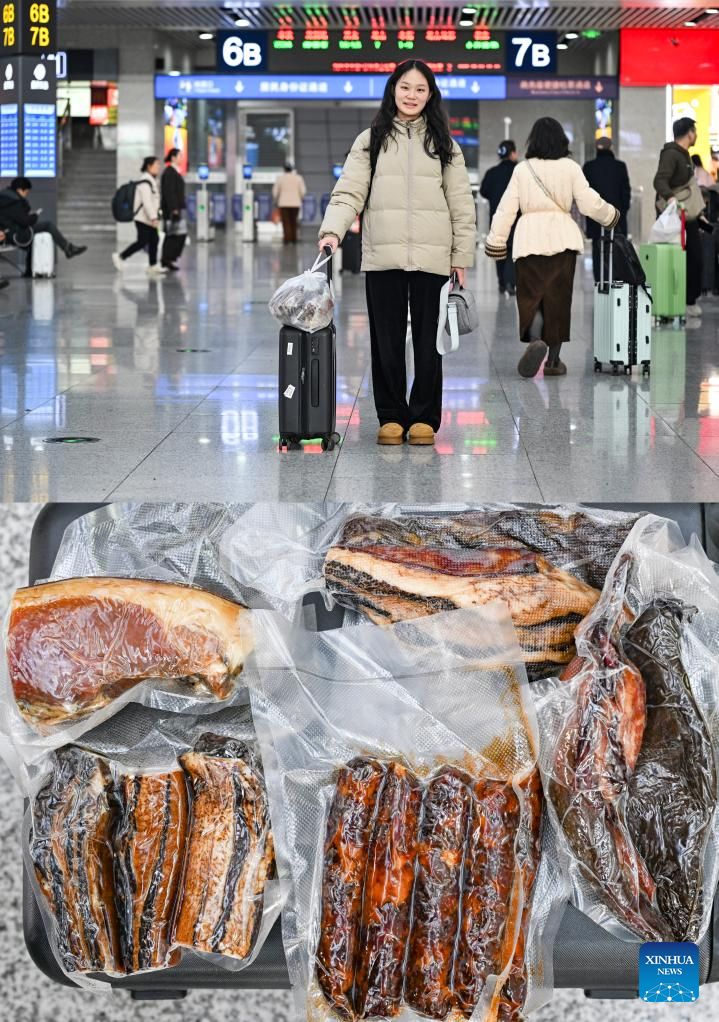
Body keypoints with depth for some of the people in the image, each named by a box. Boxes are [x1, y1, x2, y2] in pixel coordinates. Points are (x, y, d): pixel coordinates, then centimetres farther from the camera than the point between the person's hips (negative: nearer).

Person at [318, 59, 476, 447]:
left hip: (431, 256, 0)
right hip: (382, 256, 0)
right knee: (387, 340, 3)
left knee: (428, 341, 3)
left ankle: (424, 417, 11)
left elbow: (461, 204, 9)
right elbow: (349, 192, 0)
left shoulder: (443, 144, 11)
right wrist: (333, 230, -17)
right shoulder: (370, 140, 9)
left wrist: (461, 256, 3)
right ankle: (391, 416, 12)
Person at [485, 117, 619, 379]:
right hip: (563, 238, 1)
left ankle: (535, 339, -26)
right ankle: (553, 359, 10)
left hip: (530, 239, -1)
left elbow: (507, 208, 2)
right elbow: (589, 204, -1)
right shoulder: (570, 168, 0)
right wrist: (609, 214, 19)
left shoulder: (522, 169, 2)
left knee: (529, 296, 2)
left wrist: (496, 239, 13)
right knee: (558, 297, 8)